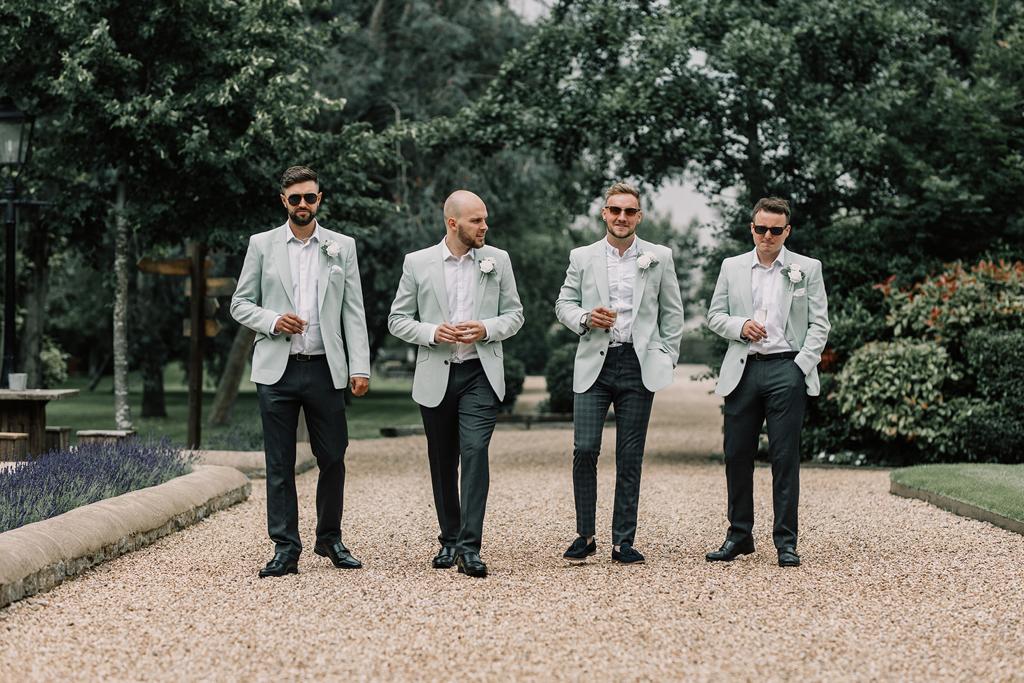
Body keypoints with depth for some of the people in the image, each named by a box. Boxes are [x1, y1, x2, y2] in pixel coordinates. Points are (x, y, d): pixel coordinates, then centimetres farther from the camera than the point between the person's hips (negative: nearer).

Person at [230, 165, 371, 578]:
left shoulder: (342, 247, 8)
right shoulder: (262, 245, 7)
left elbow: (354, 312, 6)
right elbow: (240, 304, 8)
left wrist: (360, 367, -3)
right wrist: (272, 321, -12)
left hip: (325, 369, 1)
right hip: (277, 370, -1)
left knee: (333, 459, 4)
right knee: (279, 465, 1)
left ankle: (330, 540, 20)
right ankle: (285, 548, 5)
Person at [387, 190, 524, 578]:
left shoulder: (497, 260, 4)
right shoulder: (417, 263, 2)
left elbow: (514, 314, 9)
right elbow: (398, 320, 4)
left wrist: (486, 329, -11)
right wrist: (432, 333, -13)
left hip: (480, 374, -1)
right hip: (436, 376, 1)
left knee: (475, 453, -15)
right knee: (442, 463, 10)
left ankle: (469, 547, -17)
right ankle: (449, 540, 24)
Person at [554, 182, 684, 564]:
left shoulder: (659, 258, 8)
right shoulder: (582, 258, 9)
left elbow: (672, 312, 11)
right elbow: (564, 304, 12)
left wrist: (668, 358, 3)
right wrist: (585, 318, -9)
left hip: (638, 365, 0)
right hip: (594, 364, 0)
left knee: (630, 457, 2)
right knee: (585, 449, -9)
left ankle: (623, 542, 8)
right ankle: (585, 536, 4)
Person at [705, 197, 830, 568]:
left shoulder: (807, 269, 6)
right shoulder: (732, 267, 12)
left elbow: (819, 324, 4)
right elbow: (714, 316, 14)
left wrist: (802, 366, -8)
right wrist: (740, 325, -7)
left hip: (786, 370, -2)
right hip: (742, 370, 2)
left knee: (785, 457, -3)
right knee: (737, 456, 4)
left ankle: (786, 542, 2)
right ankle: (739, 536, 15)